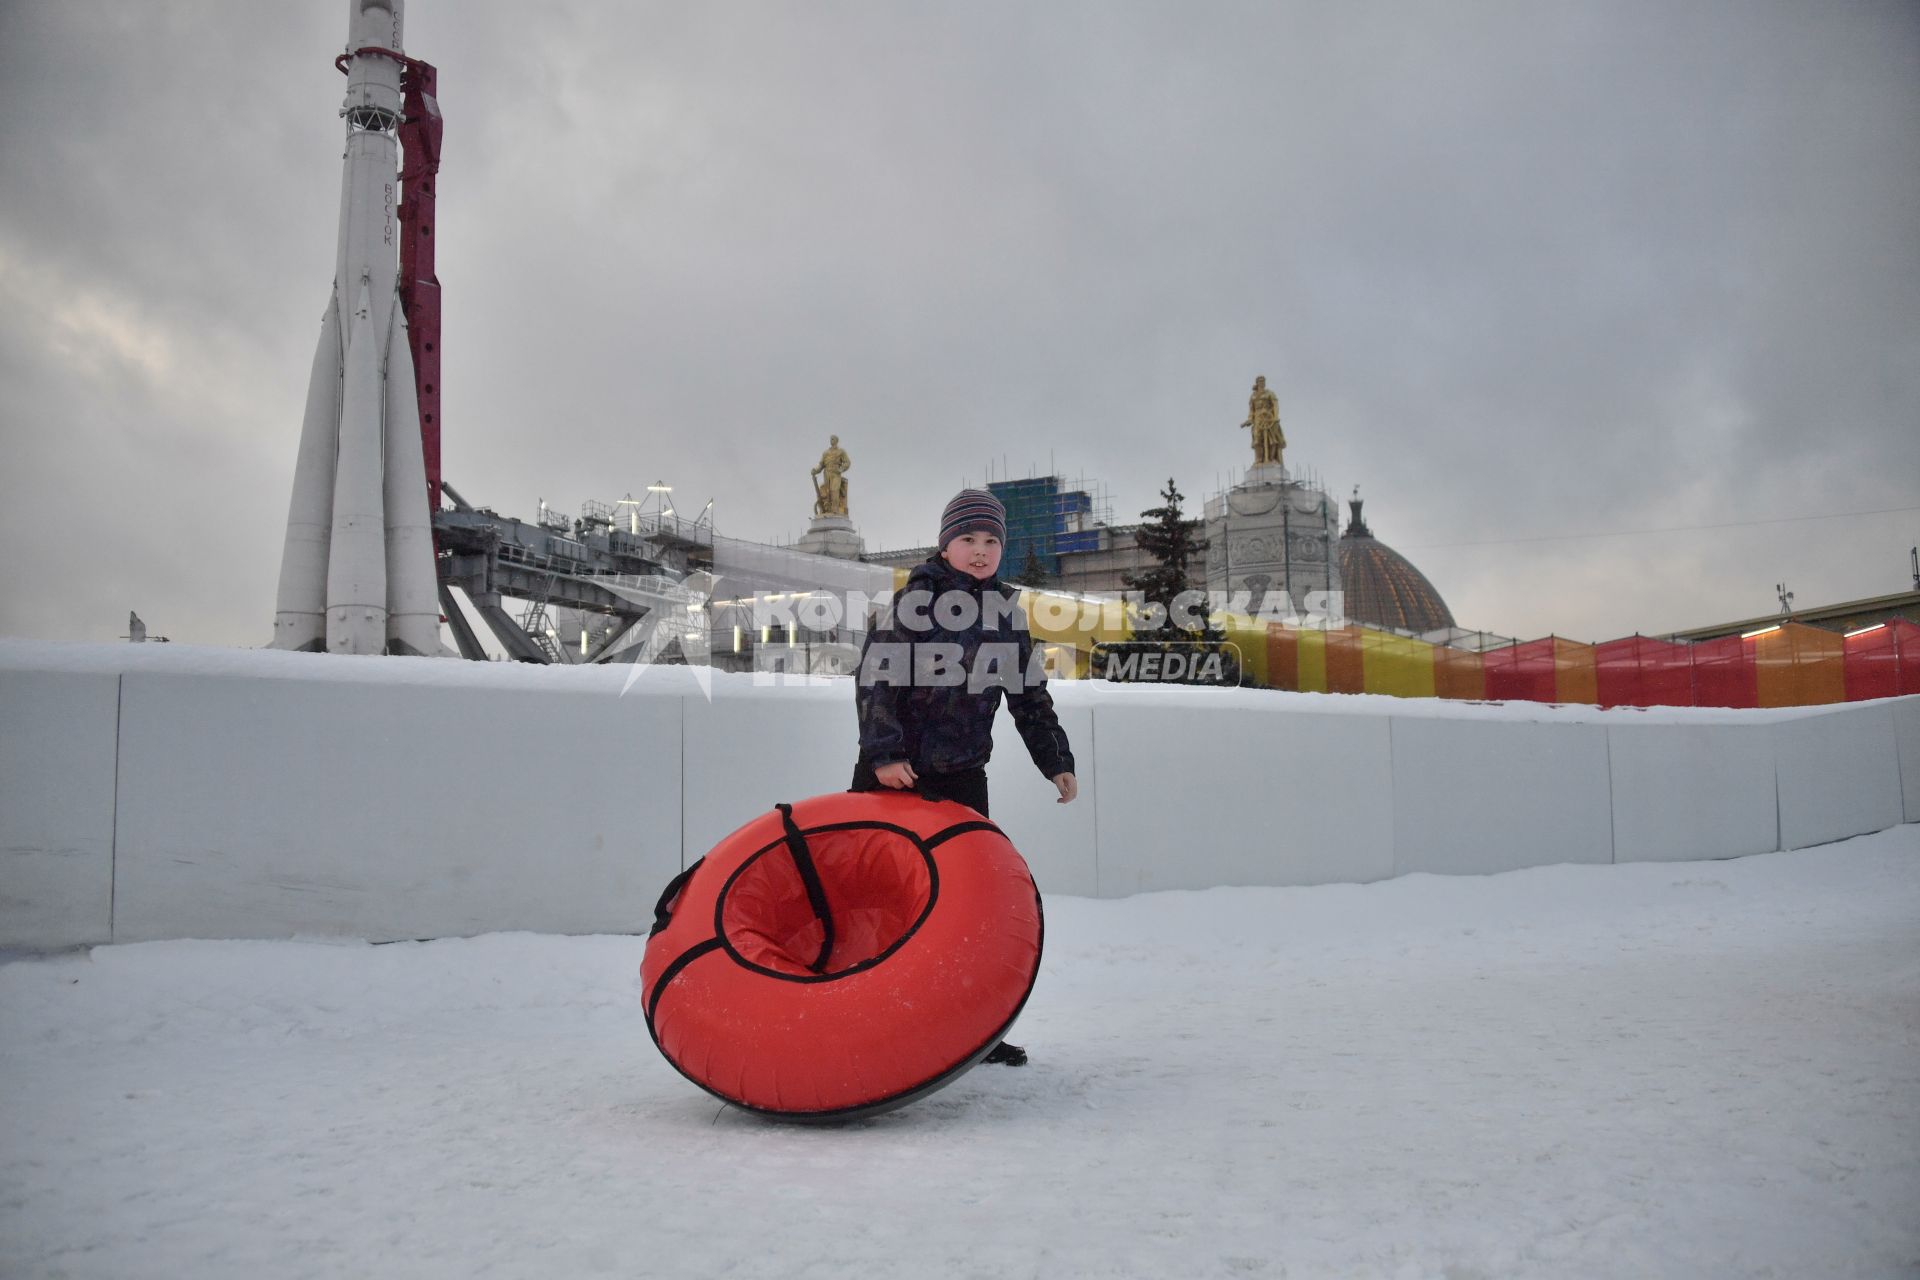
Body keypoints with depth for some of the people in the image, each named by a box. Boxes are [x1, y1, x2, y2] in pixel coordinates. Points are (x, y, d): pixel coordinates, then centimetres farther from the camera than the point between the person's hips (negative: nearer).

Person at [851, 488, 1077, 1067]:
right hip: (895, 774, -5)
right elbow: (875, 680, -14)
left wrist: (1057, 762, 9)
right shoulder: (916, 600, -8)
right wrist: (884, 753, -24)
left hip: (963, 778, 5)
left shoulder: (1007, 612, 9)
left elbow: (1030, 696, 15)